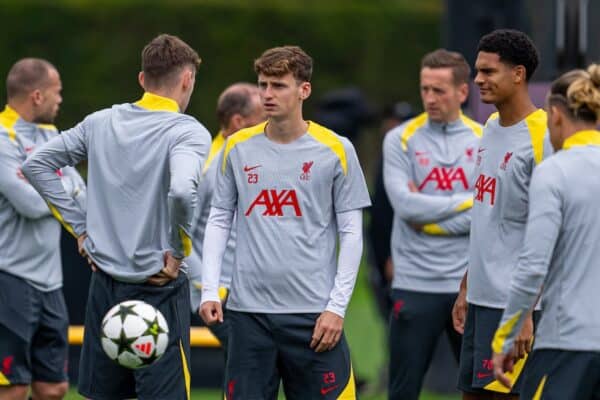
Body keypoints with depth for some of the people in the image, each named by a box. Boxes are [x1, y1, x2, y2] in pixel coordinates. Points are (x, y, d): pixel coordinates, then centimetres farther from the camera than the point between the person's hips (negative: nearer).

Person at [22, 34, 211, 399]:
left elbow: (36, 165, 12)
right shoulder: (189, 132, -11)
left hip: (105, 284, 6)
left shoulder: (101, 122, 7)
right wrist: (177, 253, -14)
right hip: (157, 288, -6)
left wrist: (80, 227, 12)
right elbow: (181, 190, -29)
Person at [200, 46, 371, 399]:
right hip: (249, 309, 2)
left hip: (313, 313, -2)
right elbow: (219, 220, 12)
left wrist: (337, 306, -7)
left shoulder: (334, 150, -1)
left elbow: (352, 233, 0)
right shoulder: (238, 148, 7)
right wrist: (210, 290, 1)